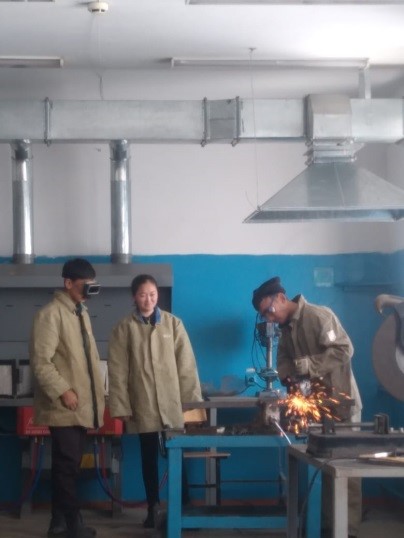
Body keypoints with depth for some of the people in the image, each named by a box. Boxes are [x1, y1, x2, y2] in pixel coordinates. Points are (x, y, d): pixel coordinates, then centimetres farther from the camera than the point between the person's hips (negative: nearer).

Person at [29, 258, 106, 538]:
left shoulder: (81, 312, 15)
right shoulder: (51, 314, -11)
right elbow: (40, 361, -17)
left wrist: (98, 393, 17)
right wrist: (62, 391, -21)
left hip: (82, 405, 8)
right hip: (65, 406, -8)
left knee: (67, 465, 13)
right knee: (68, 467, -4)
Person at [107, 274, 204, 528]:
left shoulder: (173, 323, 3)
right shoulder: (124, 328, 1)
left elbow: (187, 364, 1)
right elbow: (118, 370, 0)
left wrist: (192, 400, -3)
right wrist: (122, 406, -4)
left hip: (173, 404, 0)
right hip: (143, 406, 0)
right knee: (149, 458, 9)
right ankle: (153, 508, 19)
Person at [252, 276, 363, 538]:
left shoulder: (319, 315, -16)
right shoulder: (287, 327, 12)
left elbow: (343, 349, -24)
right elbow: (285, 358, 17)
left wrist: (312, 372, -24)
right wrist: (287, 377, -5)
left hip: (340, 402, -8)